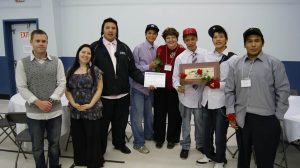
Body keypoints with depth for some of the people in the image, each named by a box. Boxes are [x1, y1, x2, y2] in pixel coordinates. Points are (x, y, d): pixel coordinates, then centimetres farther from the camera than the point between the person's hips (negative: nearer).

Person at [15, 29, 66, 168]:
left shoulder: (56, 61, 2)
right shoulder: (22, 63, -1)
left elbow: (62, 83, -2)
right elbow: (22, 87, -5)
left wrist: (50, 101, -13)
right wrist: (38, 103, -15)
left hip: (55, 111, 1)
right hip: (34, 112, -1)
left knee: (54, 144, 14)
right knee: (37, 146, 13)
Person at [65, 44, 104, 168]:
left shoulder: (95, 70, -2)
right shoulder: (71, 71, 7)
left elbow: (99, 89, -5)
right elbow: (67, 90, 7)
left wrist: (90, 104, -14)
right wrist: (73, 103, -8)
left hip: (92, 111, -3)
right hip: (75, 111, 4)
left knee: (92, 138, 5)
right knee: (78, 138, 14)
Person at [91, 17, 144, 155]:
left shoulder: (124, 48, 7)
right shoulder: (95, 47, -3)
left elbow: (132, 70, 5)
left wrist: (145, 81, -8)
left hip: (122, 94, 3)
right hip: (103, 95, -3)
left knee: (121, 122, 17)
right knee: (102, 124, 11)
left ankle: (119, 143, 41)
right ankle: (100, 149, 30)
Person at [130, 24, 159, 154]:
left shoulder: (157, 49, 3)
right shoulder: (139, 48, -8)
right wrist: (148, 67, -17)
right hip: (139, 85, -4)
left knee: (149, 112, 19)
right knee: (137, 114, 0)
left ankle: (148, 134, 38)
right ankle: (138, 143, 10)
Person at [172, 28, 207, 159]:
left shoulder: (205, 54, -1)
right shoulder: (180, 57, -2)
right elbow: (176, 76, -3)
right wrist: (178, 86, -21)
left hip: (200, 93, 1)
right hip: (185, 93, 0)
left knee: (200, 120, 15)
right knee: (186, 121, 13)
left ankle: (200, 144, 37)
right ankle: (185, 146, 30)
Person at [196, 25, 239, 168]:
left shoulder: (233, 58, -6)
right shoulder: (209, 56, 10)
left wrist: (219, 85, -22)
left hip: (221, 101, -5)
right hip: (207, 99, 5)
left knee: (220, 133, 8)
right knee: (207, 131, 17)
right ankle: (209, 154, 38)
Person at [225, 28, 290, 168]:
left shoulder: (274, 63, -2)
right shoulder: (236, 65, 6)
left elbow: (283, 90, -3)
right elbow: (229, 90, 6)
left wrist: (278, 116, -4)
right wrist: (231, 112, 0)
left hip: (265, 119, -3)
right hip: (241, 118, 3)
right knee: (243, 157, 19)